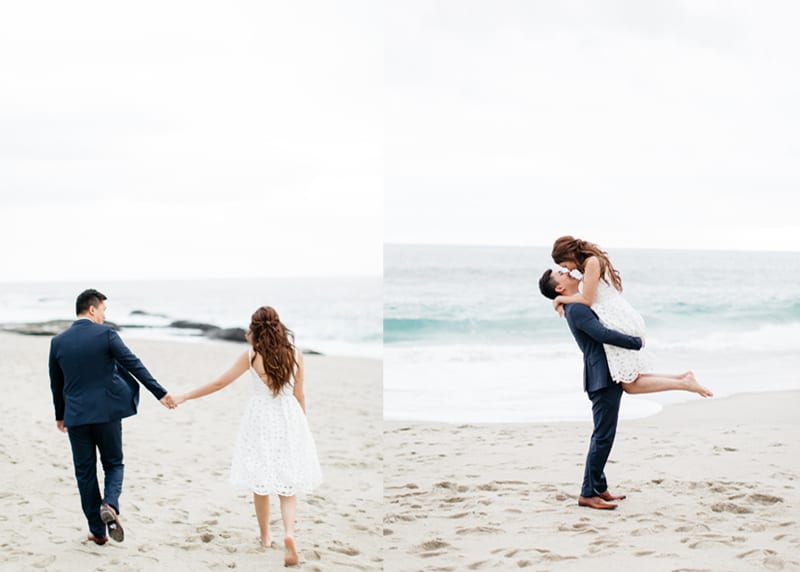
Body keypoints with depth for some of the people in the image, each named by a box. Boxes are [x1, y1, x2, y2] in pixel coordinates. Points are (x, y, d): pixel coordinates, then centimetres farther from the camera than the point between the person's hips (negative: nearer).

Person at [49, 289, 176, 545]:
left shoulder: (58, 341, 3)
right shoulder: (105, 333, -7)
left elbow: (56, 383, 12)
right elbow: (133, 365, -9)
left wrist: (60, 415, 26)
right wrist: (160, 393, -6)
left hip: (76, 416, 2)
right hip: (107, 412, -2)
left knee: (85, 472, 11)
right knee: (113, 464, 14)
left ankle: (97, 531, 14)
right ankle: (109, 505, -15)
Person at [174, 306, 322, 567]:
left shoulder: (251, 356, -7)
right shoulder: (295, 355, -2)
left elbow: (219, 383, -6)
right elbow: (299, 395, 4)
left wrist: (185, 397, 3)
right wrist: (302, 425, 18)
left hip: (260, 419, -1)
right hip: (289, 418, 1)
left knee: (260, 481, 14)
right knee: (288, 484, 4)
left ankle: (265, 536, 25)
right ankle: (289, 532, -19)